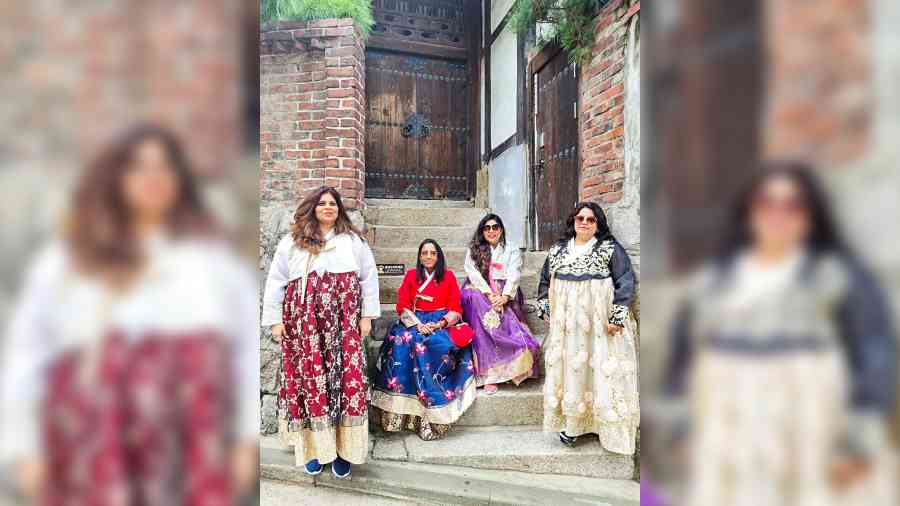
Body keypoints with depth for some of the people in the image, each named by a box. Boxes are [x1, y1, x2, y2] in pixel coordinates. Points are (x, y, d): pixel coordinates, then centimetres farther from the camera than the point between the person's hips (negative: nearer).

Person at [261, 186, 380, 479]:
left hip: (344, 323, 0)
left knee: (347, 379, -3)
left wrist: (367, 315, 2)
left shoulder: (354, 240, 11)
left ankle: (343, 447, 8)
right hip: (305, 323, 0)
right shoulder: (292, 242, 11)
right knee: (309, 380, 1)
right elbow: (275, 282, 9)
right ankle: (313, 446, 14)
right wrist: (274, 320, 2)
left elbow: (369, 278, 9)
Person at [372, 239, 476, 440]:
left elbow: (456, 310, 6)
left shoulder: (448, 276, 14)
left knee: (440, 345, -33)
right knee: (401, 341, -31)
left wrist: (439, 324, -12)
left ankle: (433, 415, -30)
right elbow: (402, 306, 7)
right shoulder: (411, 275, 17)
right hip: (414, 322, 1)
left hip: (441, 323, -1)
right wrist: (418, 324, -10)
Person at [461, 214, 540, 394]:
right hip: (479, 291, 0)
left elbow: (514, 275, 0)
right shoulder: (473, 250, 16)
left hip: (505, 294, 0)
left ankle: (492, 372, -31)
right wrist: (490, 294, -14)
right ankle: (488, 374, -33)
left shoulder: (512, 250, 14)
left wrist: (504, 296, -18)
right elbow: (473, 273, 1)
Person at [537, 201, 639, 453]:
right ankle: (572, 422, 15)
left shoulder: (611, 249, 0)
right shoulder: (557, 250, 12)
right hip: (565, 323, 4)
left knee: (598, 368, -2)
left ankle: (605, 424, 11)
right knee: (568, 366, 4)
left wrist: (618, 317, -13)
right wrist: (545, 309, 11)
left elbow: (626, 283, -6)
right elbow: (545, 281, 20)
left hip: (598, 322, -4)